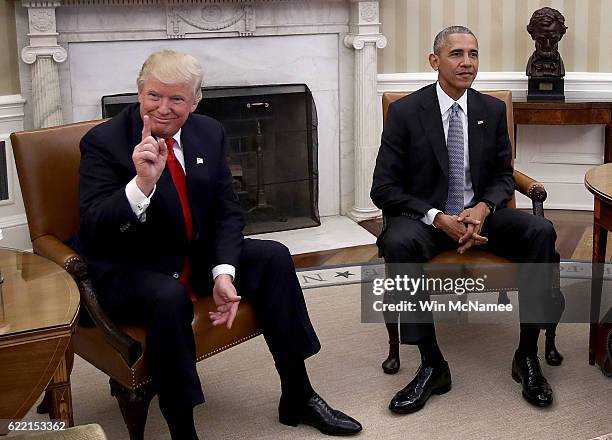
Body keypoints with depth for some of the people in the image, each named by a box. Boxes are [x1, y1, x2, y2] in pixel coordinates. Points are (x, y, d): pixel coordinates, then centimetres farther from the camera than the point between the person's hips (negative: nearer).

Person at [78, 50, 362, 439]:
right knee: (170, 298, -36)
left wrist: (223, 273, -16)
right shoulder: (104, 142, -15)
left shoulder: (209, 133, 0)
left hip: (198, 256, 6)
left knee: (274, 257, -9)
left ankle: (298, 397, 2)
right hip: (130, 271, -6)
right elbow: (93, 229, -24)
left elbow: (227, 212, 1)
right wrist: (142, 183, -40)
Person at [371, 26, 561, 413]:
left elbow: (503, 176, 11)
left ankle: (528, 355, -16)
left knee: (541, 231, -25)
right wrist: (437, 218, -22)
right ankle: (432, 365, -27)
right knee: (398, 243, -37)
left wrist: (483, 208, -14)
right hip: (426, 216, -3)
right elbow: (384, 188, -8)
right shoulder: (406, 112, -5)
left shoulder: (493, 110, 5)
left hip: (479, 213, 3)